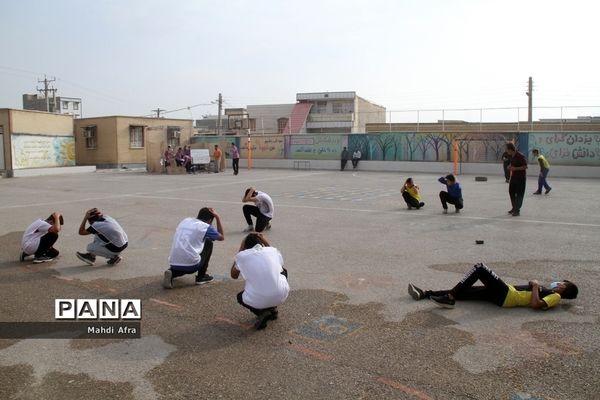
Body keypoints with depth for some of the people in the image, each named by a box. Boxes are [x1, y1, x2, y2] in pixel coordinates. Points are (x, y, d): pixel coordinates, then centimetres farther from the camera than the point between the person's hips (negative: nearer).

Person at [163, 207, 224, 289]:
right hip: (191, 265, -5)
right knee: (208, 242, 19)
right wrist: (217, 217, 22)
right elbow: (222, 237, 20)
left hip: (174, 264, 5)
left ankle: (172, 273, 7)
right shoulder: (206, 227, 3)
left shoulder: (185, 220, 18)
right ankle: (201, 277, 18)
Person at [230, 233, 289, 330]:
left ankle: (261, 313, 7)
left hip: (257, 300, -1)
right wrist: (265, 241, 32)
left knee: (240, 296, 35)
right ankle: (272, 309, 28)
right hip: (281, 296, 2)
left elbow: (234, 275, 23)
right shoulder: (273, 250, 10)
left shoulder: (242, 255, 5)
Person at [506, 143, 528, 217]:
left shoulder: (520, 156, -19)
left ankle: (517, 210, 1)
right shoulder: (511, 156, 6)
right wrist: (510, 167, 0)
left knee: (519, 194, -4)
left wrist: (515, 168, -26)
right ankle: (514, 207, 30)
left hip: (521, 178, -9)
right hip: (513, 176, 9)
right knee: (511, 192, 14)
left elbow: (525, 166, -20)